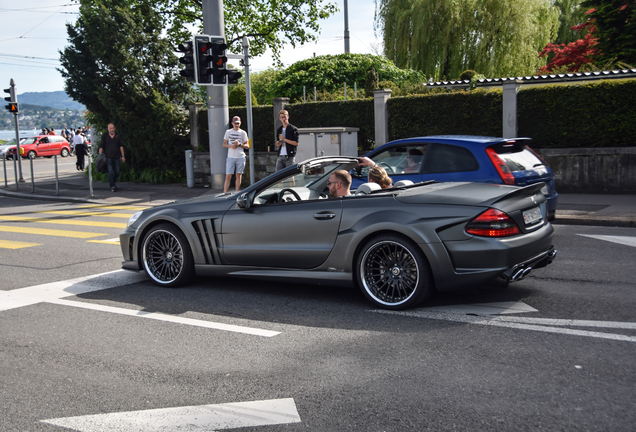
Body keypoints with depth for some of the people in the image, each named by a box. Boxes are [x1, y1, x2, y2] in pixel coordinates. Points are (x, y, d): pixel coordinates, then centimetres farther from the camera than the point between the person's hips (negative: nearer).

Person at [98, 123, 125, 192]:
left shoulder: (118, 136, 11)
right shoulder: (105, 136, 5)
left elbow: (121, 146, 15)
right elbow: (101, 146, 5)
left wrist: (122, 156, 10)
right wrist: (100, 155, -4)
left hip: (116, 157, 3)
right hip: (108, 157, -3)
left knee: (117, 172, 5)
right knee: (110, 171, -10)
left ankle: (113, 183, 29)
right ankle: (112, 186, -8)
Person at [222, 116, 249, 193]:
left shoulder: (243, 133, 7)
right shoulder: (228, 132, 9)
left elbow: (247, 146, 6)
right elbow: (224, 144, 10)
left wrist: (239, 144, -12)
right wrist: (231, 146, -10)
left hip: (240, 157, 1)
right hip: (230, 157, -1)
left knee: (239, 175, 5)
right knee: (228, 176, -5)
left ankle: (237, 193, 12)